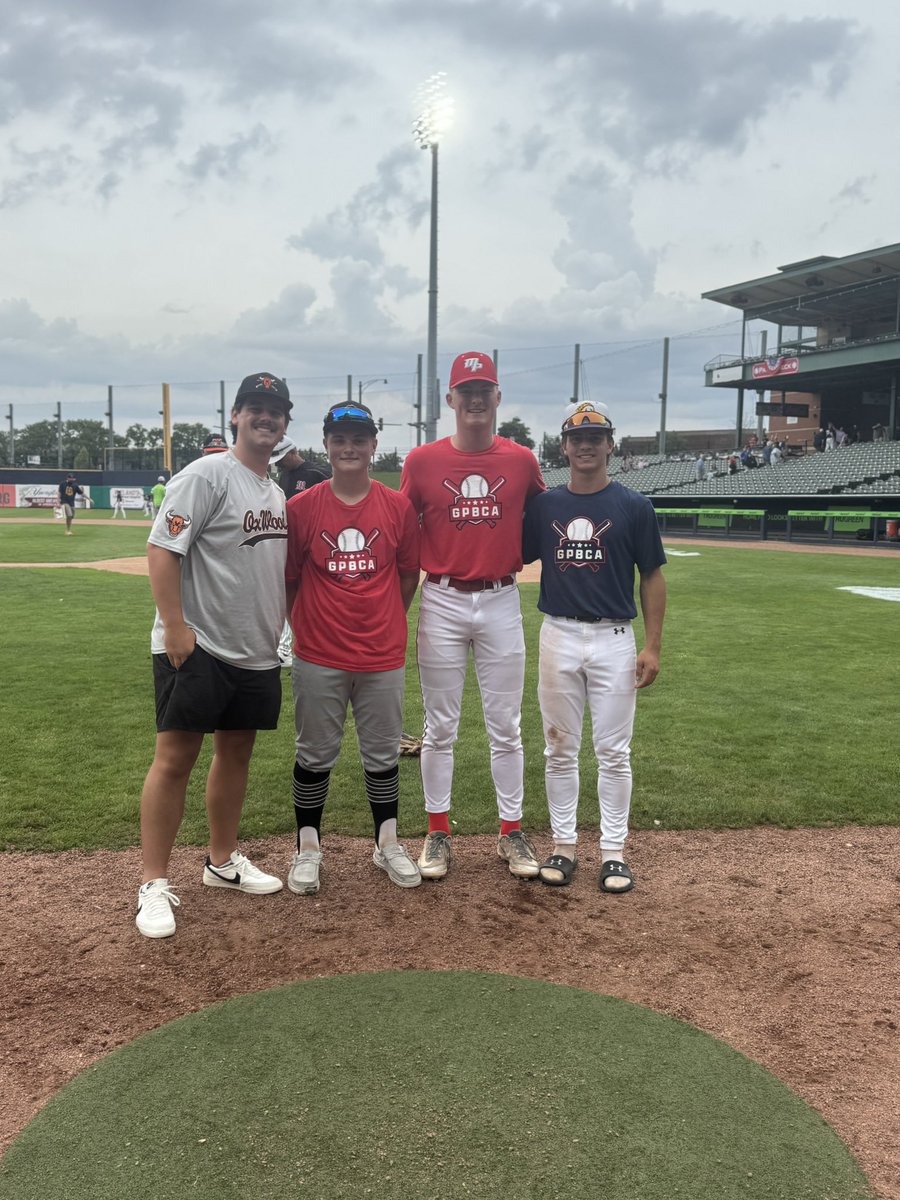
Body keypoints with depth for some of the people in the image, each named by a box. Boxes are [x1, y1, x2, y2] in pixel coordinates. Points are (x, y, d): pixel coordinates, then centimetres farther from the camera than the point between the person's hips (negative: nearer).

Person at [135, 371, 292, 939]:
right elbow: (162, 549, -15)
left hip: (258, 652, 8)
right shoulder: (207, 475, -10)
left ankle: (223, 861, 29)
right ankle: (155, 884, 2)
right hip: (197, 647, -8)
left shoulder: (276, 491, 15)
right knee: (176, 757, -5)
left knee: (237, 752, 15)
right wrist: (176, 627, -20)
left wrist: (282, 626, 17)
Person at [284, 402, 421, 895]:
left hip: (383, 656, 1)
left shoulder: (398, 507, 1)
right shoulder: (301, 507, -3)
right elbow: (287, 579, 4)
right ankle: (307, 848, 25)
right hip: (318, 656, -1)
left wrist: (384, 623, 11)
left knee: (382, 754, 13)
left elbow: (409, 575, 10)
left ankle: (388, 845, 29)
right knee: (315, 755, 10)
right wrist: (304, 627, 4)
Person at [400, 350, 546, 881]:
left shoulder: (522, 460, 2)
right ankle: (438, 833, 20)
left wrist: (517, 558, 1)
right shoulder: (423, 460, -1)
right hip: (441, 603, -1)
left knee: (506, 727, 8)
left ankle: (513, 832, 20)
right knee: (440, 727, 7)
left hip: (502, 603, 1)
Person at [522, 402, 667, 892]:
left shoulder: (633, 506, 0)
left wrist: (652, 646, -4)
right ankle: (563, 845, 21)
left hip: (614, 639, -2)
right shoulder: (543, 505, 6)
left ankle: (613, 851, 15)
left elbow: (652, 577, 1)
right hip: (558, 636, 2)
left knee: (613, 752, 4)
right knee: (560, 749, 9)